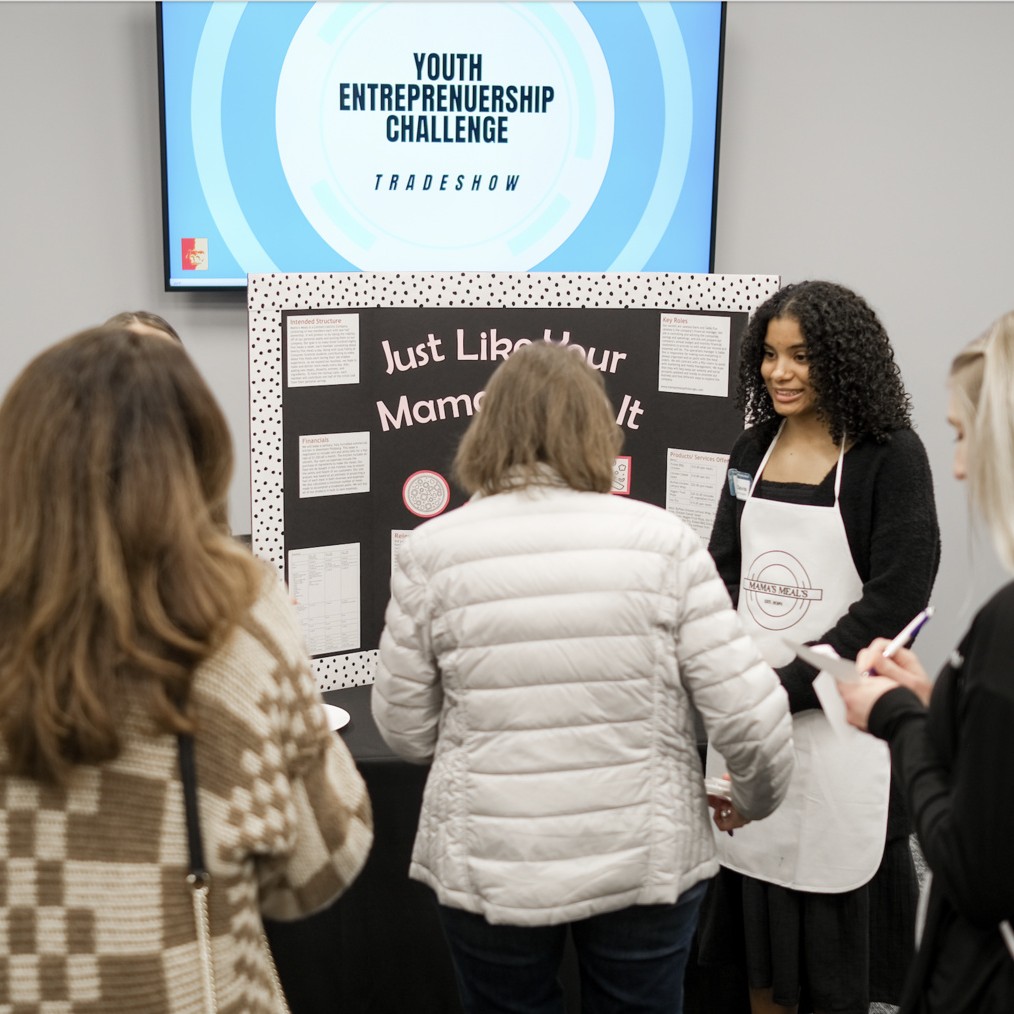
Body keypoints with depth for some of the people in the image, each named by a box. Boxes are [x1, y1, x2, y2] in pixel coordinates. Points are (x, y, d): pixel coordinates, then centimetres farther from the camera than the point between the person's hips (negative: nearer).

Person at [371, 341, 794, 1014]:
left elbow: (405, 730, -2)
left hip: (491, 869, 0)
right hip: (646, 859, 0)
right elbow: (747, 710, -9)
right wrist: (758, 799, 11)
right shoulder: (662, 540, -9)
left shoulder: (432, 550, -8)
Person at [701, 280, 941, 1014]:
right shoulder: (754, 450, 8)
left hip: (834, 719, -5)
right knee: (753, 894, 14)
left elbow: (892, 604, -14)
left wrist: (782, 689, -16)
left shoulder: (890, 457, -9)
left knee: (831, 924, 7)